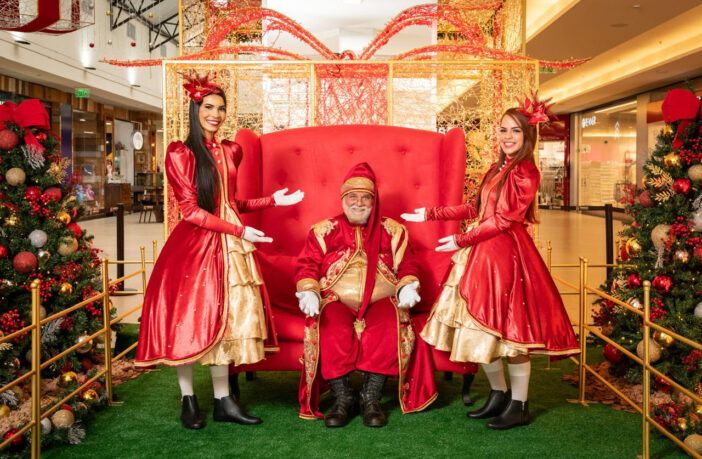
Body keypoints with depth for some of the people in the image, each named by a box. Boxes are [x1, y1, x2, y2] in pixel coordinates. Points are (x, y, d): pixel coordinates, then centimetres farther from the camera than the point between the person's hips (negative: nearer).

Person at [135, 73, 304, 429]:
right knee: (190, 317, -1)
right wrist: (239, 230, -13)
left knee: (226, 318, 4)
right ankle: (188, 399, 12)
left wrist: (272, 201, 16)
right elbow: (191, 210, -10)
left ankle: (223, 401, 10)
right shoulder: (179, 154, -4)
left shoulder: (230, 152, 13)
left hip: (228, 246, 5)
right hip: (194, 243, -5)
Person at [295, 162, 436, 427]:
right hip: (336, 301, 0)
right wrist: (309, 293, -11)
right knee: (331, 330, -34)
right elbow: (307, 266, 9)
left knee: (390, 327, -33)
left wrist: (407, 287, -9)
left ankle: (371, 398, -22)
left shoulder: (392, 231, 18)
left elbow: (407, 267, 14)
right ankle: (342, 397, -20)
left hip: (381, 301, 1)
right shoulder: (323, 231, 16)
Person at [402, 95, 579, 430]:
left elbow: (505, 219, -15)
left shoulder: (525, 172, -11)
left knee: (508, 329, -3)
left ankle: (518, 406, 11)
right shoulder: (498, 169, 15)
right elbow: (477, 208, 18)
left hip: (506, 253, -8)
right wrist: (431, 214, 19)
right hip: (483, 252, 8)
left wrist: (461, 241, -10)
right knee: (481, 330, 11)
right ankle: (499, 394, 27)